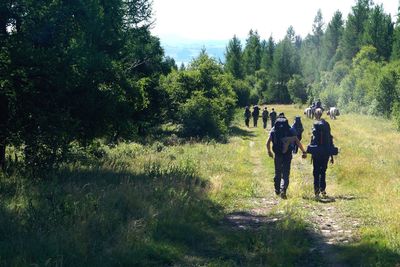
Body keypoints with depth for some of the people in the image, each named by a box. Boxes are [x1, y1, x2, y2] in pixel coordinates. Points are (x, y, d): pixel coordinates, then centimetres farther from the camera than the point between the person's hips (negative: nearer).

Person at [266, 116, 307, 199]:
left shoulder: (273, 130, 3)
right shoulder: (290, 130, 1)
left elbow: (268, 142, 4)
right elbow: (297, 142, -2)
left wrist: (269, 151, 21)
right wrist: (304, 152, 4)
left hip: (277, 155, 2)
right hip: (287, 155, -1)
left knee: (277, 173, 19)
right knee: (285, 174, 1)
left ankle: (277, 190, 30)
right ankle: (283, 190, -17)